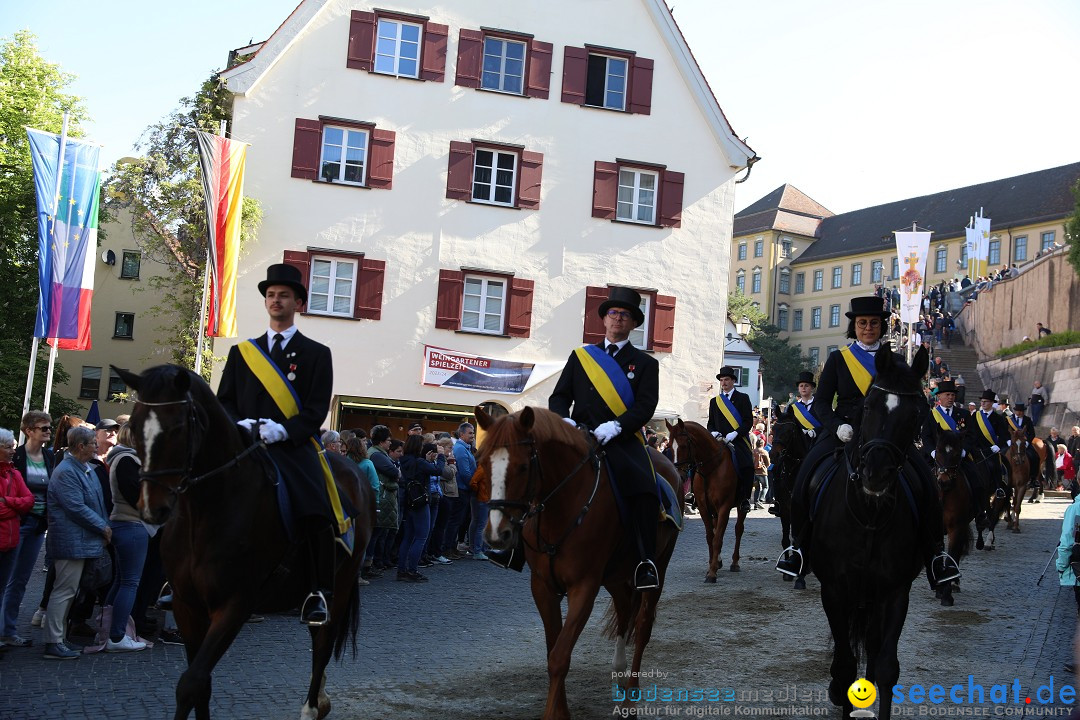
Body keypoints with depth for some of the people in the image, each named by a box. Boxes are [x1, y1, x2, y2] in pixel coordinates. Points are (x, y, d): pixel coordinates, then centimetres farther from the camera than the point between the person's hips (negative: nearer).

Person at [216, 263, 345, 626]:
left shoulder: (316, 354, 12)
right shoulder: (241, 352, 21)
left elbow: (317, 409, 1)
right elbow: (223, 401, 15)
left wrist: (284, 430, -16)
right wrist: (238, 424, -7)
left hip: (294, 448, -3)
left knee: (317, 516, -24)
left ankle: (319, 593, -15)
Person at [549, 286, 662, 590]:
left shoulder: (644, 363, 14)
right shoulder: (580, 356, 21)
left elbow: (646, 405, 0)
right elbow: (559, 396, 17)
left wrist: (616, 425, -18)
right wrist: (563, 420, -6)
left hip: (623, 440, -1)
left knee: (644, 487, -30)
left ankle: (646, 561, -22)